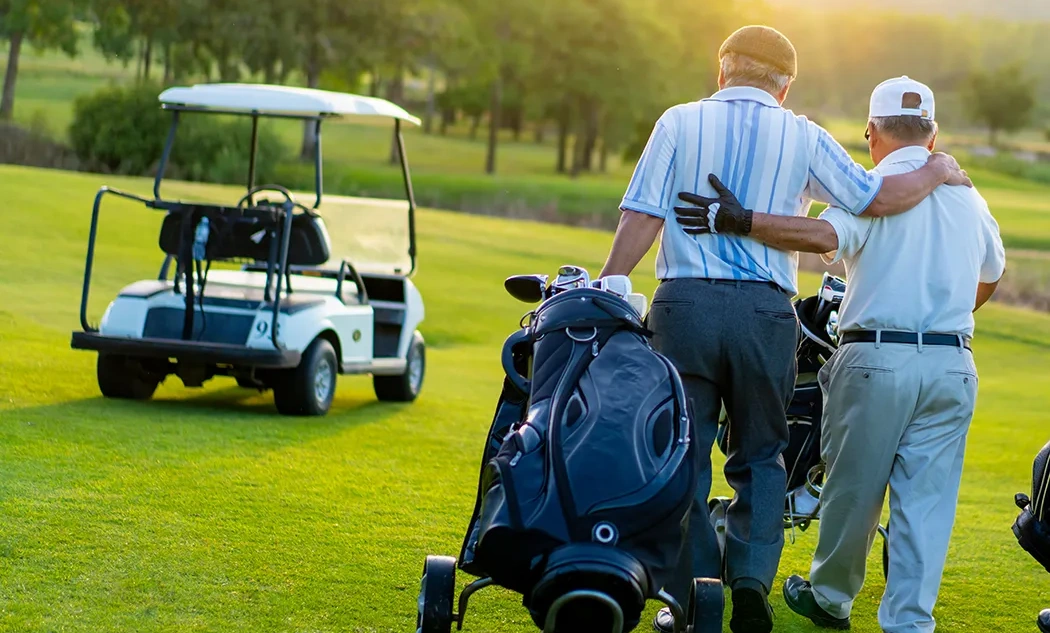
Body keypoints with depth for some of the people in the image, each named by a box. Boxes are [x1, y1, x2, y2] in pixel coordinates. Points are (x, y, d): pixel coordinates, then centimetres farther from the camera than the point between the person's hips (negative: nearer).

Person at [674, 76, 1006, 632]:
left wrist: (739, 221, -27)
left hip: (876, 359, -4)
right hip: (953, 366, 4)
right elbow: (991, 274, 28)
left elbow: (825, 236, -26)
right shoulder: (968, 199, 12)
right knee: (926, 500, 5)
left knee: (853, 488, 12)